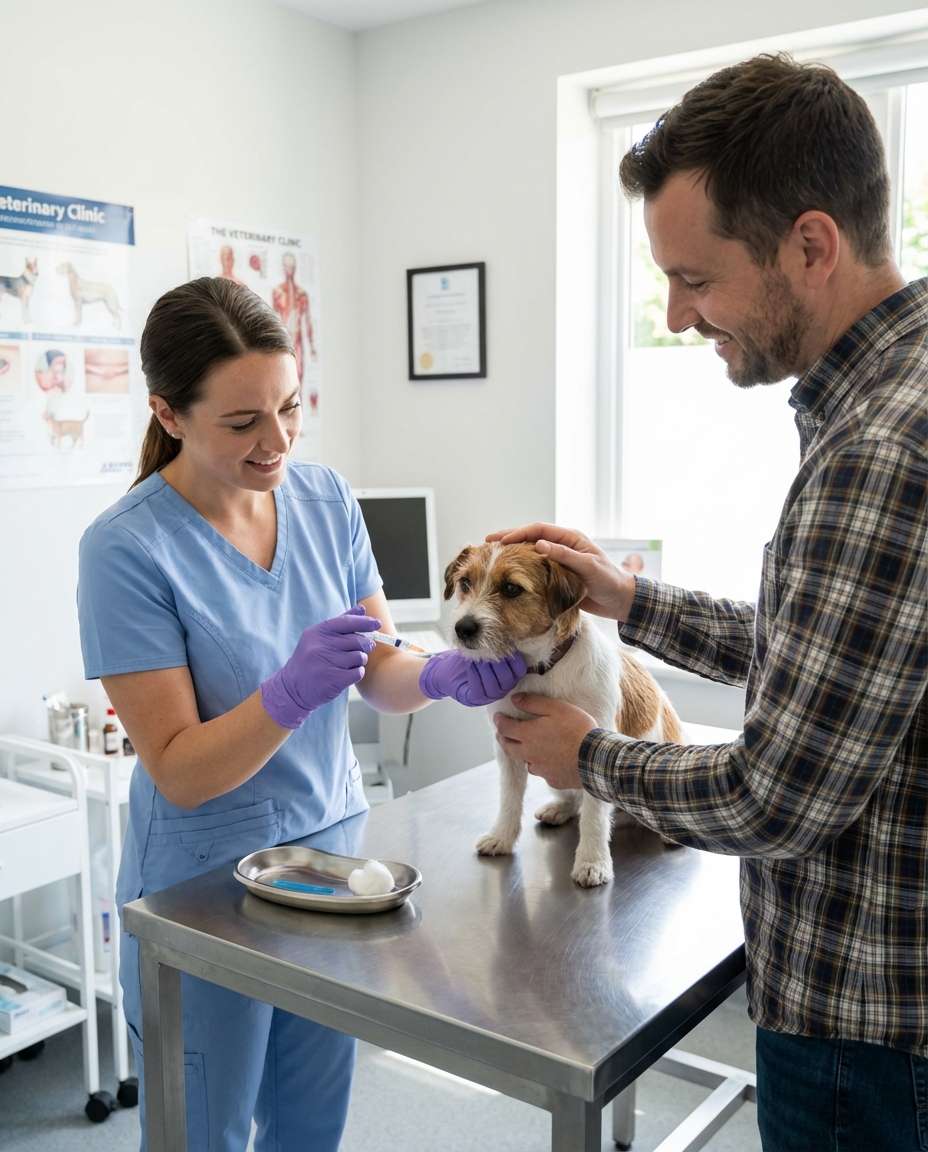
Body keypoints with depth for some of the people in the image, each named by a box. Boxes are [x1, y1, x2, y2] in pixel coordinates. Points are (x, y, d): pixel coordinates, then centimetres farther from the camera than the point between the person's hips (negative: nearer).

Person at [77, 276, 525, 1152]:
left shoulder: (325, 498, -4)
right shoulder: (127, 549, -19)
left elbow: (381, 672, -1)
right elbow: (179, 772, -19)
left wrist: (444, 675, -23)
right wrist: (290, 693, -36)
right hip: (206, 883, -4)